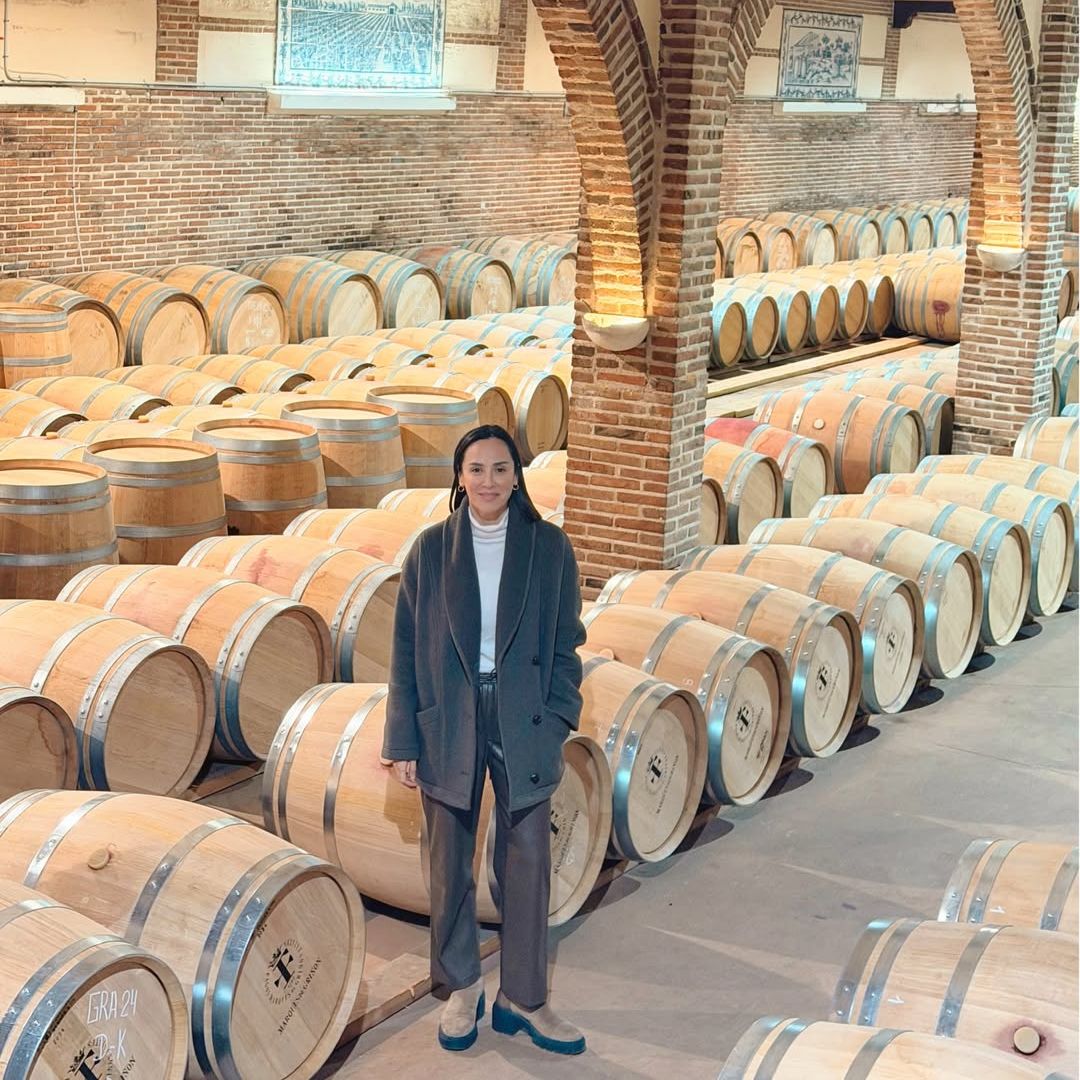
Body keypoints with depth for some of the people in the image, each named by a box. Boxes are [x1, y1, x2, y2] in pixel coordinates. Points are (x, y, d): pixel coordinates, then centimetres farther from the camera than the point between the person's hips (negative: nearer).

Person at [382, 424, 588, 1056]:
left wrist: (557, 720, -7)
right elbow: (407, 649, 0)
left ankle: (524, 998, 19)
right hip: (448, 721, 0)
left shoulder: (549, 547, -2)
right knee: (450, 862, 10)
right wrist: (403, 740, -1)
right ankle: (463, 986, 29)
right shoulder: (432, 549, -2)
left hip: (523, 720, 0)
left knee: (529, 861, 5)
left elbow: (565, 642, 3)